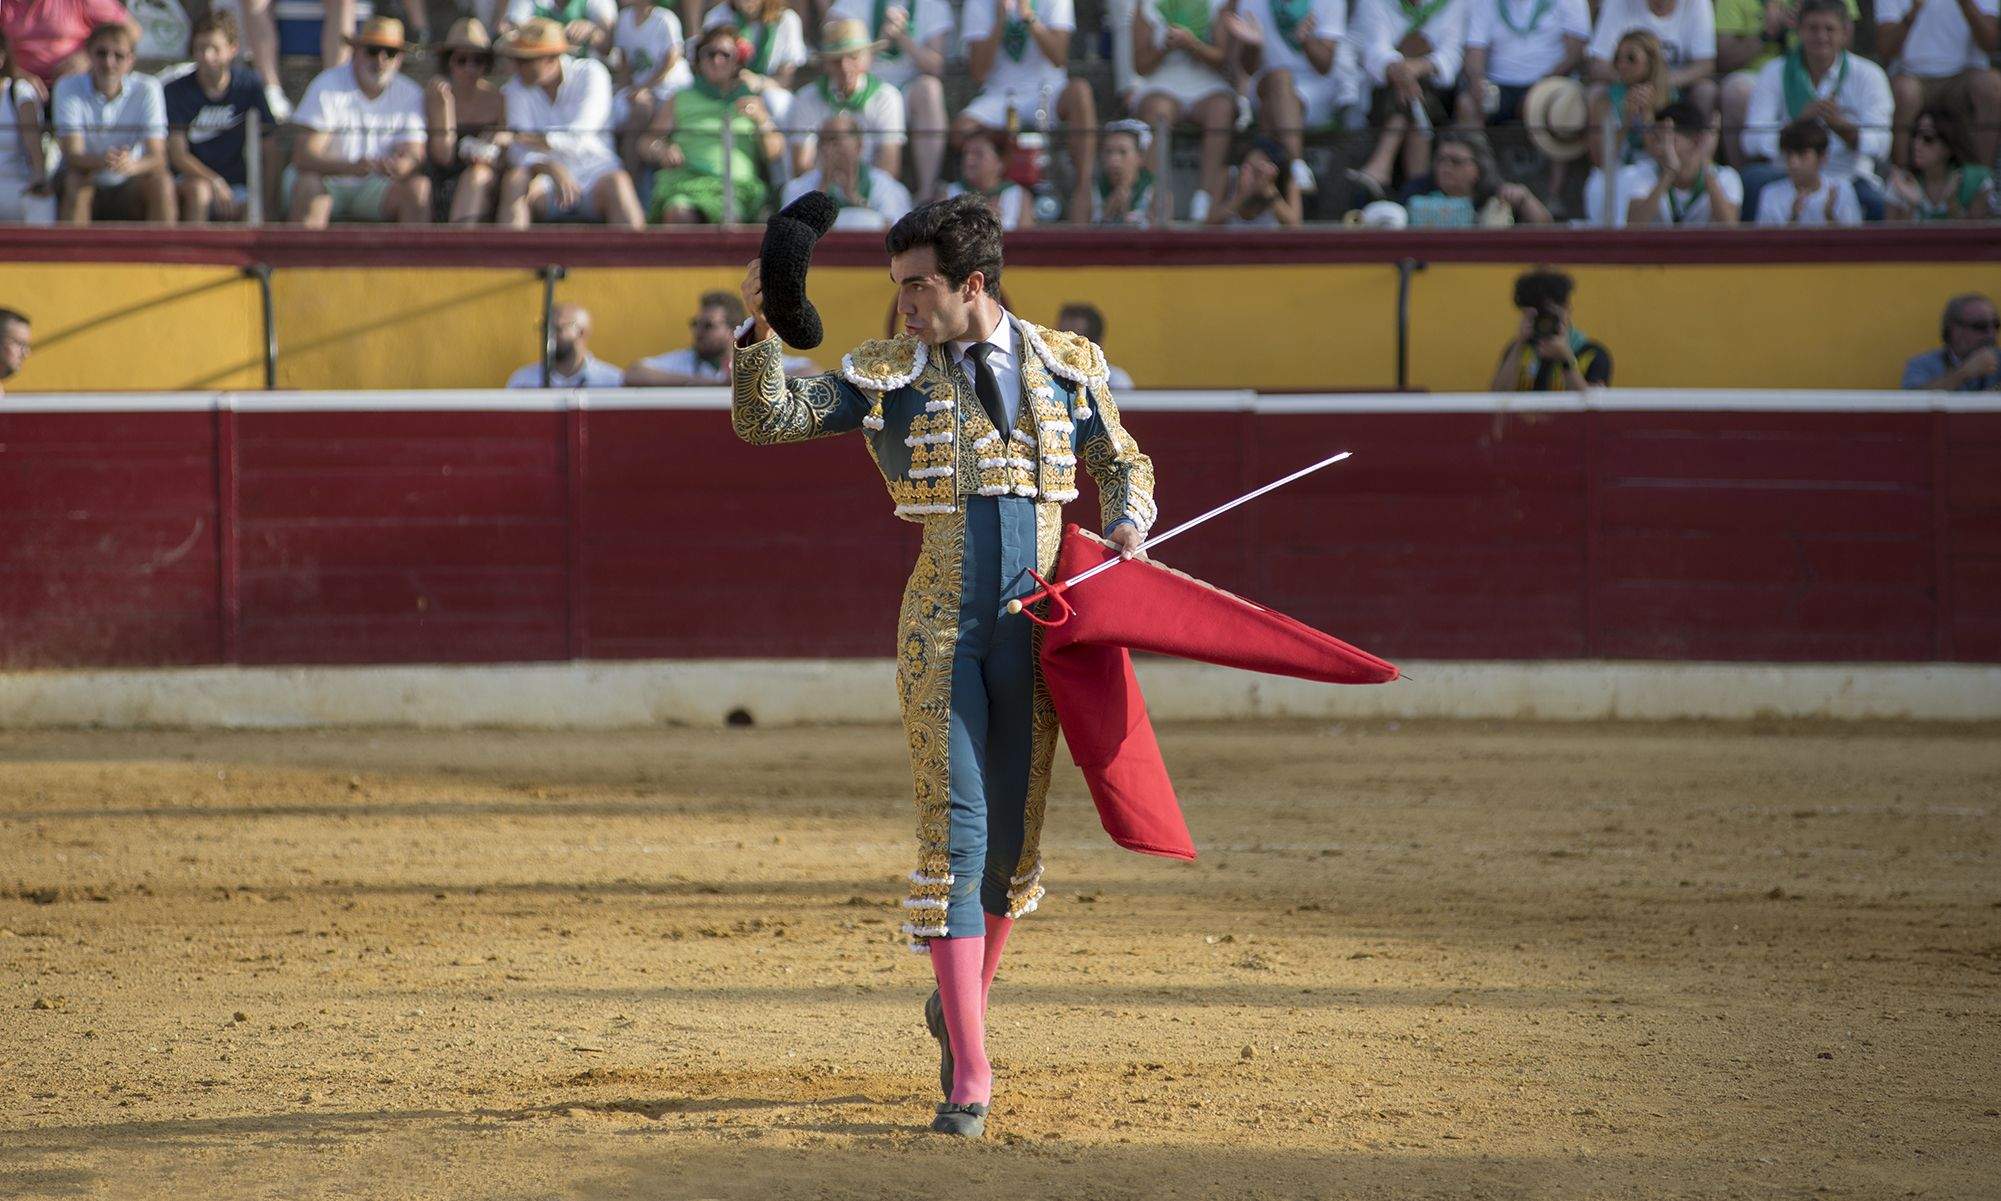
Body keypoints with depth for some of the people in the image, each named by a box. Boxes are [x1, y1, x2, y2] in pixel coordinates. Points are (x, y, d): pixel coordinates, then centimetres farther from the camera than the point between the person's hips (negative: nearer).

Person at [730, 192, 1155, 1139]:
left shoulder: (1065, 366, 6)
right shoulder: (891, 376, 1)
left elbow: (1122, 464, 19)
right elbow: (763, 421, -5)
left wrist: (1128, 524, -2)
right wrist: (759, 332, -20)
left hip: (1036, 629, 2)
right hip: (941, 627, -2)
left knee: (1012, 838, 9)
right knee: (953, 835, -9)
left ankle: (961, 1003, 37)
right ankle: (970, 1075, -8)